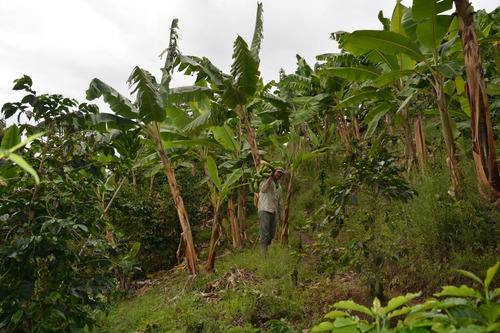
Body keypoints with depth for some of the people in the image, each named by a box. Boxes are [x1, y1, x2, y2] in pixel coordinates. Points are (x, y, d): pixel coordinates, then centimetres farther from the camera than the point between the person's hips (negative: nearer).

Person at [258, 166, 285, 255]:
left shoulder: (279, 186, 22)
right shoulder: (266, 180, 0)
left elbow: (280, 203, 25)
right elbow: (262, 189, -24)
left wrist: (282, 217, 21)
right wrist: (270, 178, -23)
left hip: (273, 212, 8)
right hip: (264, 210, -8)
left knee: (271, 235, 7)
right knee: (264, 234, -12)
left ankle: (265, 253, 17)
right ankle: (263, 254, -13)